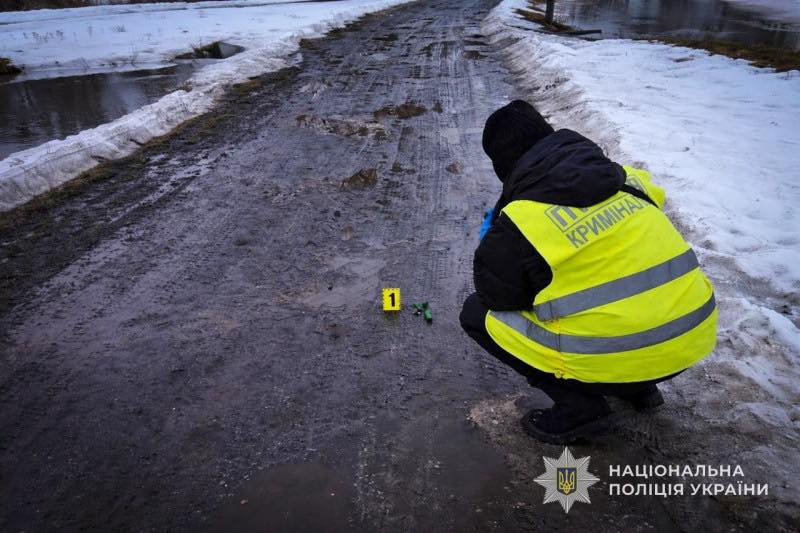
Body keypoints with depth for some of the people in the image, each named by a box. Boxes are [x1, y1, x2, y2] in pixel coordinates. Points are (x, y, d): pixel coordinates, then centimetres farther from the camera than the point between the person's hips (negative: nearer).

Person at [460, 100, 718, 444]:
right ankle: (639, 386, 25)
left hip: (617, 359, -7)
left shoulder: (521, 218, -12)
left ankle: (580, 407, 6)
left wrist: (497, 244, 20)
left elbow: (492, 292, 0)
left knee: (477, 313, 6)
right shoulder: (623, 177, 6)